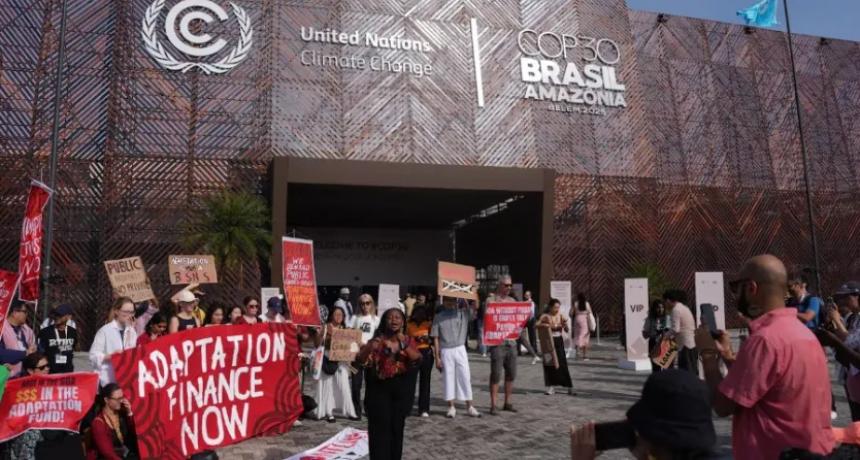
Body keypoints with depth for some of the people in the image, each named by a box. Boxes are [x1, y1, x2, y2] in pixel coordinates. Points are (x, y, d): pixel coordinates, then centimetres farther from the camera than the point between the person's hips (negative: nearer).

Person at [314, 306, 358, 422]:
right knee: (328, 386, 3)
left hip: (341, 361, 2)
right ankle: (329, 413, 7)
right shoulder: (324, 328, -1)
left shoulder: (345, 329, 9)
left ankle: (350, 412, 4)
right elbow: (317, 344, -5)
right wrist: (321, 334, -20)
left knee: (344, 386, -1)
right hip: (327, 360, -2)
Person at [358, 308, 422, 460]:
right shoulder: (377, 340, -2)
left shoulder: (408, 340, 3)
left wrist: (405, 346, -25)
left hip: (402, 389, 2)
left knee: (397, 427, 9)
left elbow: (417, 361, -11)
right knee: (380, 428, -8)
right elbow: (361, 360, -12)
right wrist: (370, 347, -32)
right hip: (380, 388, -2)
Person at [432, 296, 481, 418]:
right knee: (448, 378, 5)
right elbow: (435, 339, 0)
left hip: (460, 350, 1)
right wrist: (437, 357, -3)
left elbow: (476, 306, -7)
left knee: (465, 377, 4)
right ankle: (451, 407, 15)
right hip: (445, 352, -1)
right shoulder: (438, 318, 1)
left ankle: (469, 407, 14)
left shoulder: (462, 313, 2)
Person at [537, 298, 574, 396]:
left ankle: (569, 387, 7)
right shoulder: (545, 316, -4)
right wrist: (543, 325, -26)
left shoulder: (561, 316, -1)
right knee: (549, 365, 4)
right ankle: (551, 387, 14)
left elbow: (567, 330, -4)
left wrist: (565, 324, -24)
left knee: (562, 365, -2)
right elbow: (536, 325, -9)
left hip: (559, 342, 0)